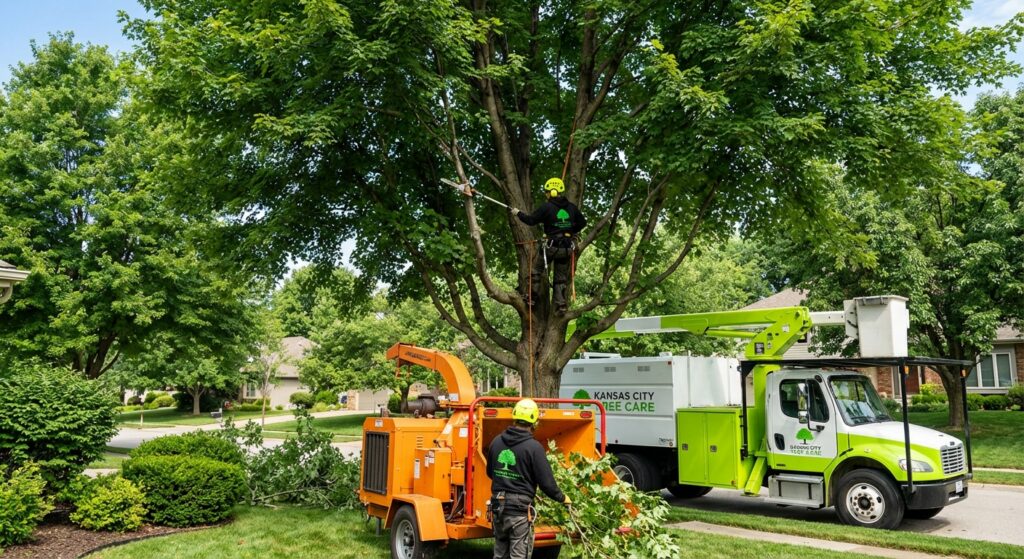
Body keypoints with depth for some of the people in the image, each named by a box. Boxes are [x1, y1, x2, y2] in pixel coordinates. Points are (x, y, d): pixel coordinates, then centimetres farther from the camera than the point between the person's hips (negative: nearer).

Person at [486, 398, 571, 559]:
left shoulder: (496, 442, 2)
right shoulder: (533, 447, -15)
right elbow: (546, 481, -12)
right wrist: (562, 498, 6)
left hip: (498, 506, 6)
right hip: (520, 508, -6)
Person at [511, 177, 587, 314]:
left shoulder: (547, 207, -12)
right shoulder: (571, 207, 4)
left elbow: (531, 220, -7)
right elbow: (582, 223, 15)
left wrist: (518, 213, 7)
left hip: (551, 246, -4)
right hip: (567, 248, 4)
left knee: (537, 268, 15)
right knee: (561, 276, 13)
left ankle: (533, 296, 16)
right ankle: (561, 303, 10)